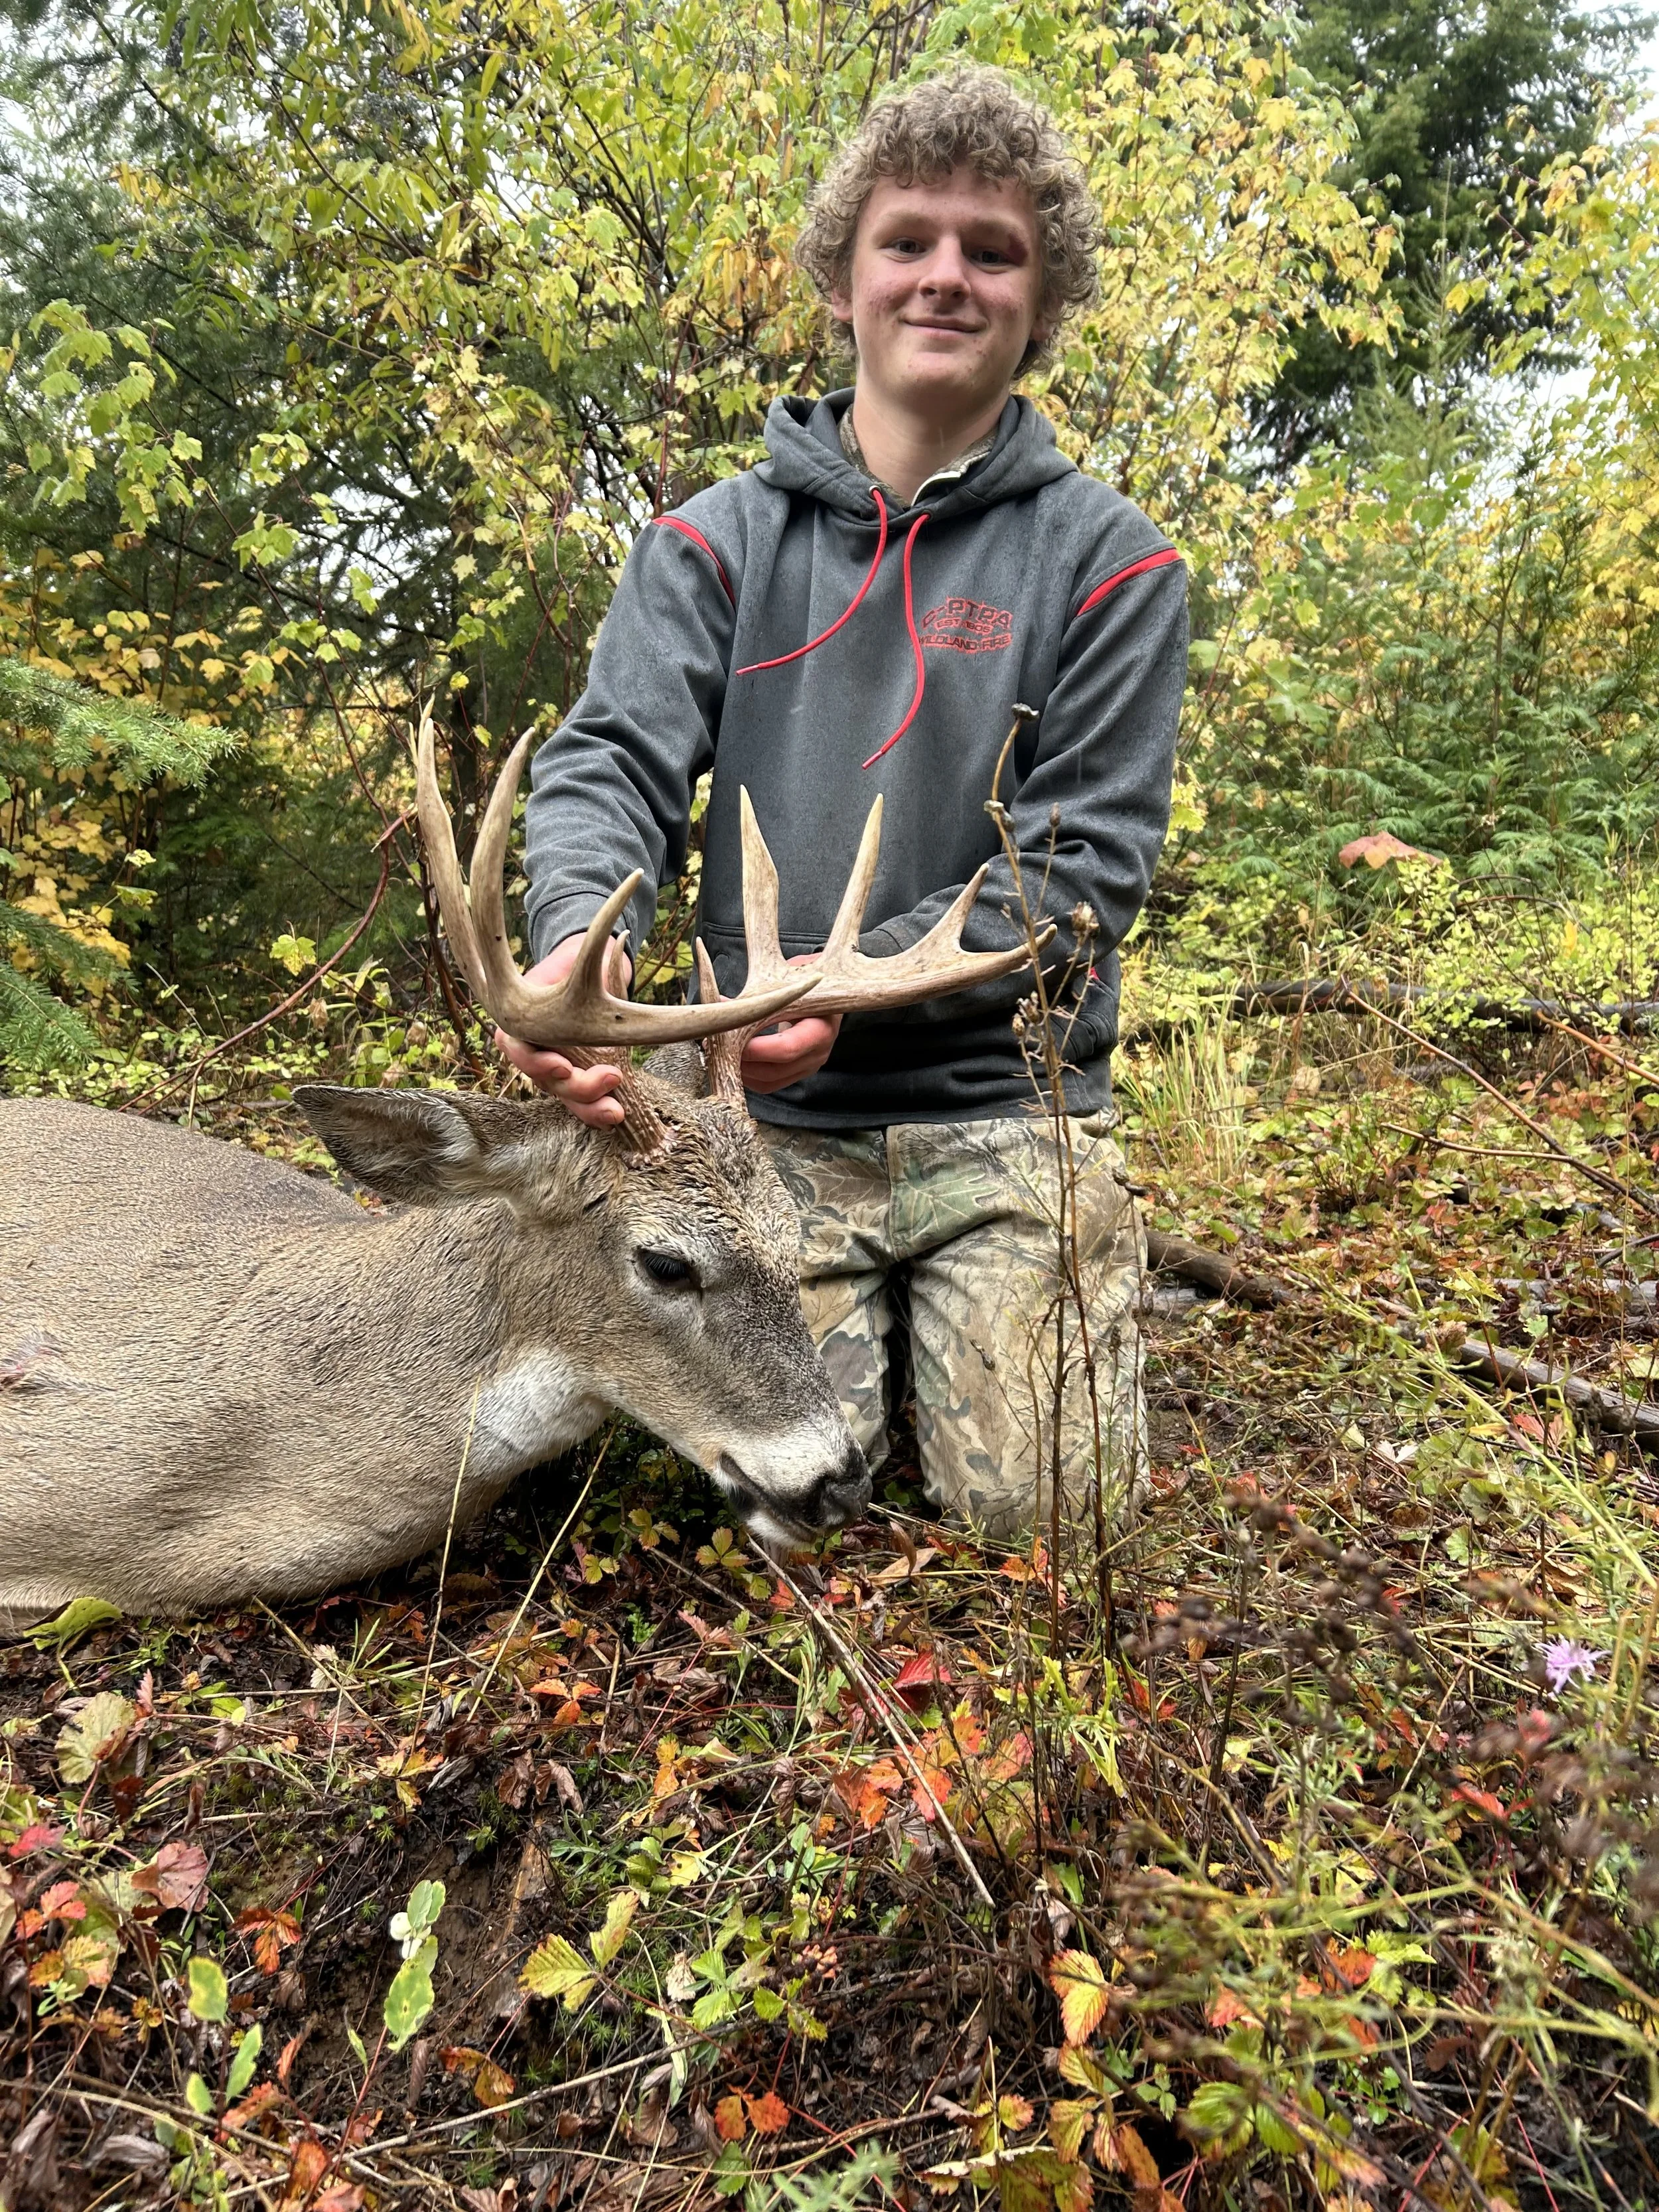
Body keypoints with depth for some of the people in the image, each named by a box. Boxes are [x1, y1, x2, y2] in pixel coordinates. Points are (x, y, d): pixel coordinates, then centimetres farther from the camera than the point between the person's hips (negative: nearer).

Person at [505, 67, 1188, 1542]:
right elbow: (615, 761, -6)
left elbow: (1084, 858, -6)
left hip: (1006, 1107, 0)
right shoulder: (717, 541, 6)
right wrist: (574, 943, -29)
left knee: (1041, 1507, -4)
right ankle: (869, 1310, 27)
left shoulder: (1107, 561, 1)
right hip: (775, 1115, 1)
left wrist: (856, 985, -20)